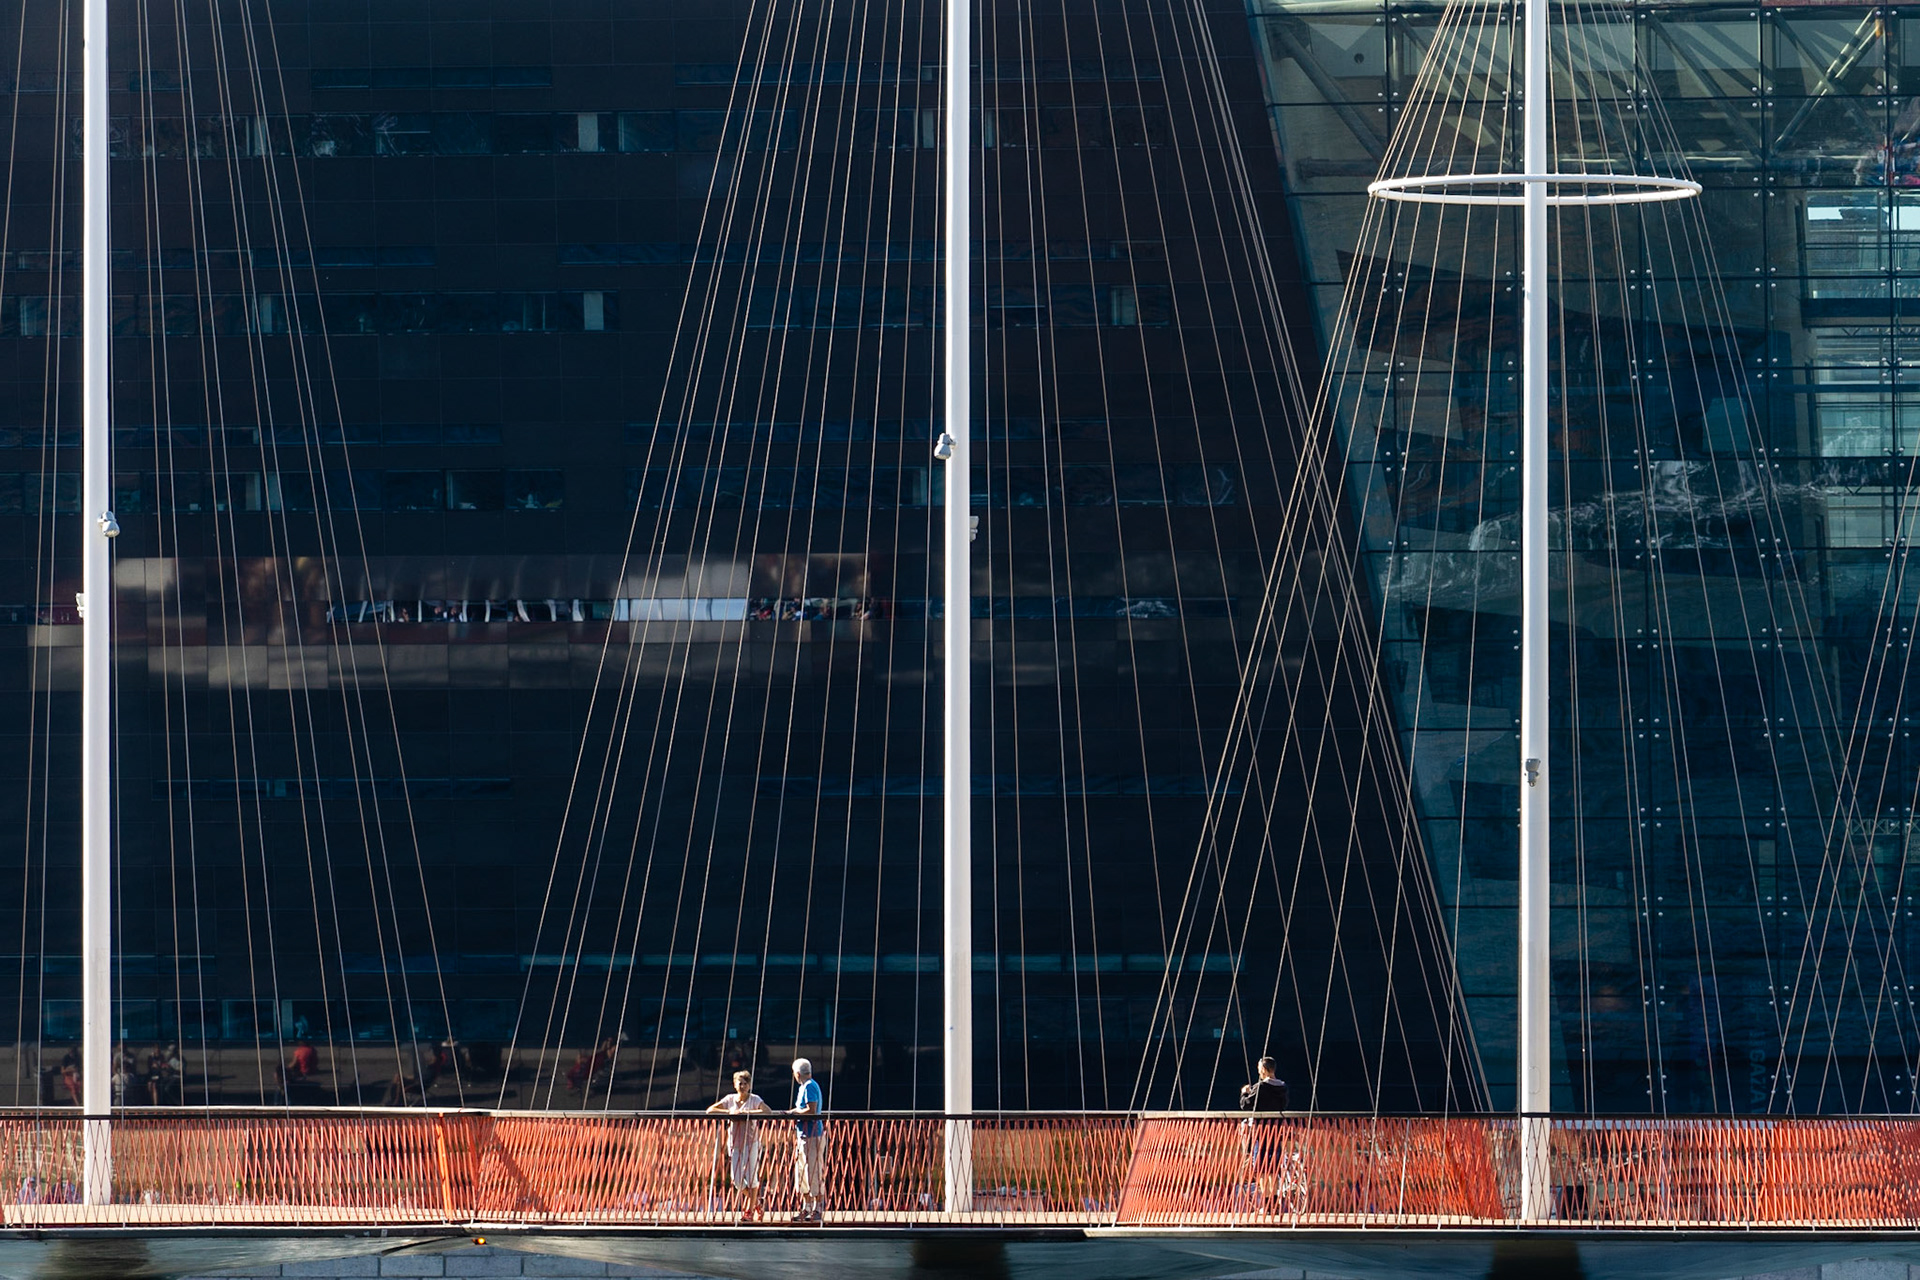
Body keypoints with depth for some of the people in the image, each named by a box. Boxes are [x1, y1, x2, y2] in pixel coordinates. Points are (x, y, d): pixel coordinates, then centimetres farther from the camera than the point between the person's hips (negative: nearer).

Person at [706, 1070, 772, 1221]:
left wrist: (747, 1112, -24)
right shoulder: (730, 1099, 8)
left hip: (751, 1142, -4)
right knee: (737, 1179, 3)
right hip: (734, 1144, 4)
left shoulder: (754, 1100, -2)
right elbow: (710, 1111, 3)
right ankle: (755, 1202, 27)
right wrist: (729, 1112, -11)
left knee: (751, 1177, -5)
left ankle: (749, 1211, 6)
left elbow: (768, 1112, -19)